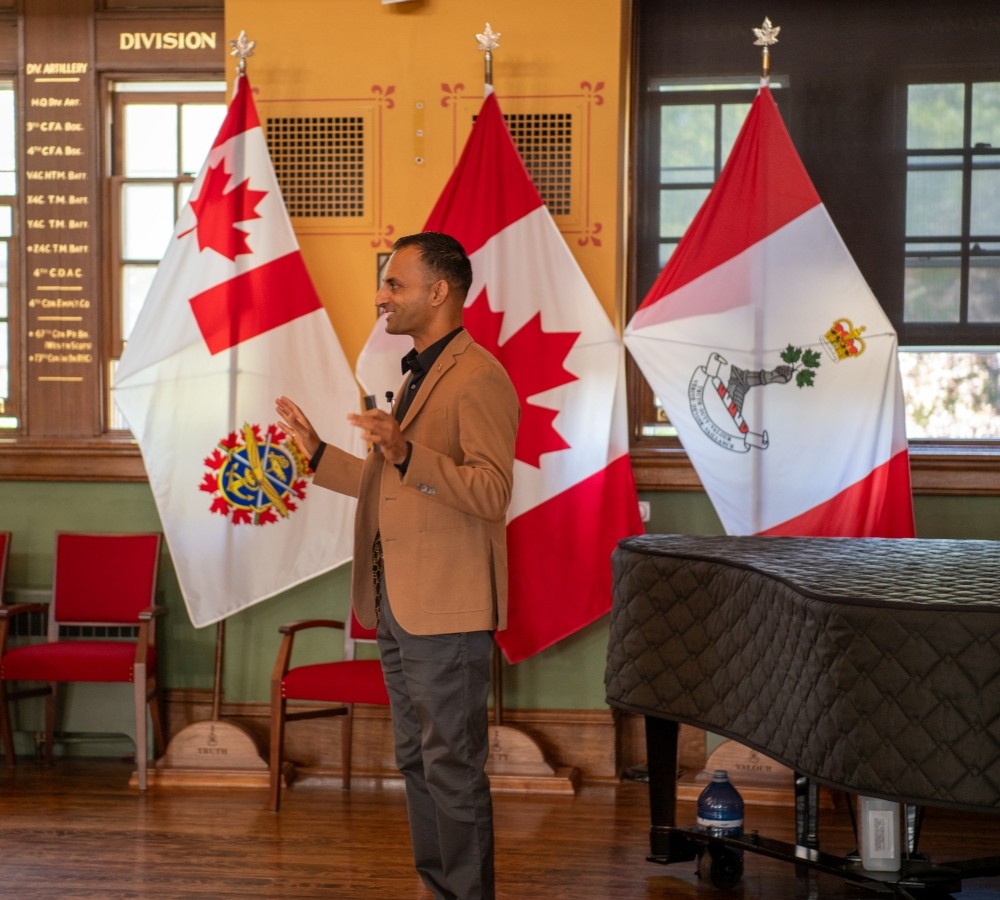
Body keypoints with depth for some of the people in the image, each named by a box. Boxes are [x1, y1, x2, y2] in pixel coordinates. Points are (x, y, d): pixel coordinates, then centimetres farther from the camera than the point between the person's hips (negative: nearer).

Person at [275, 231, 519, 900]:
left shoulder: (479, 379, -14)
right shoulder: (418, 375, 18)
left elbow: (491, 493, -23)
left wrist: (404, 452, -32)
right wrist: (319, 453, 20)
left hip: (447, 612, -10)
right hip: (398, 606, 10)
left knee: (453, 769, -4)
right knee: (418, 763, 16)